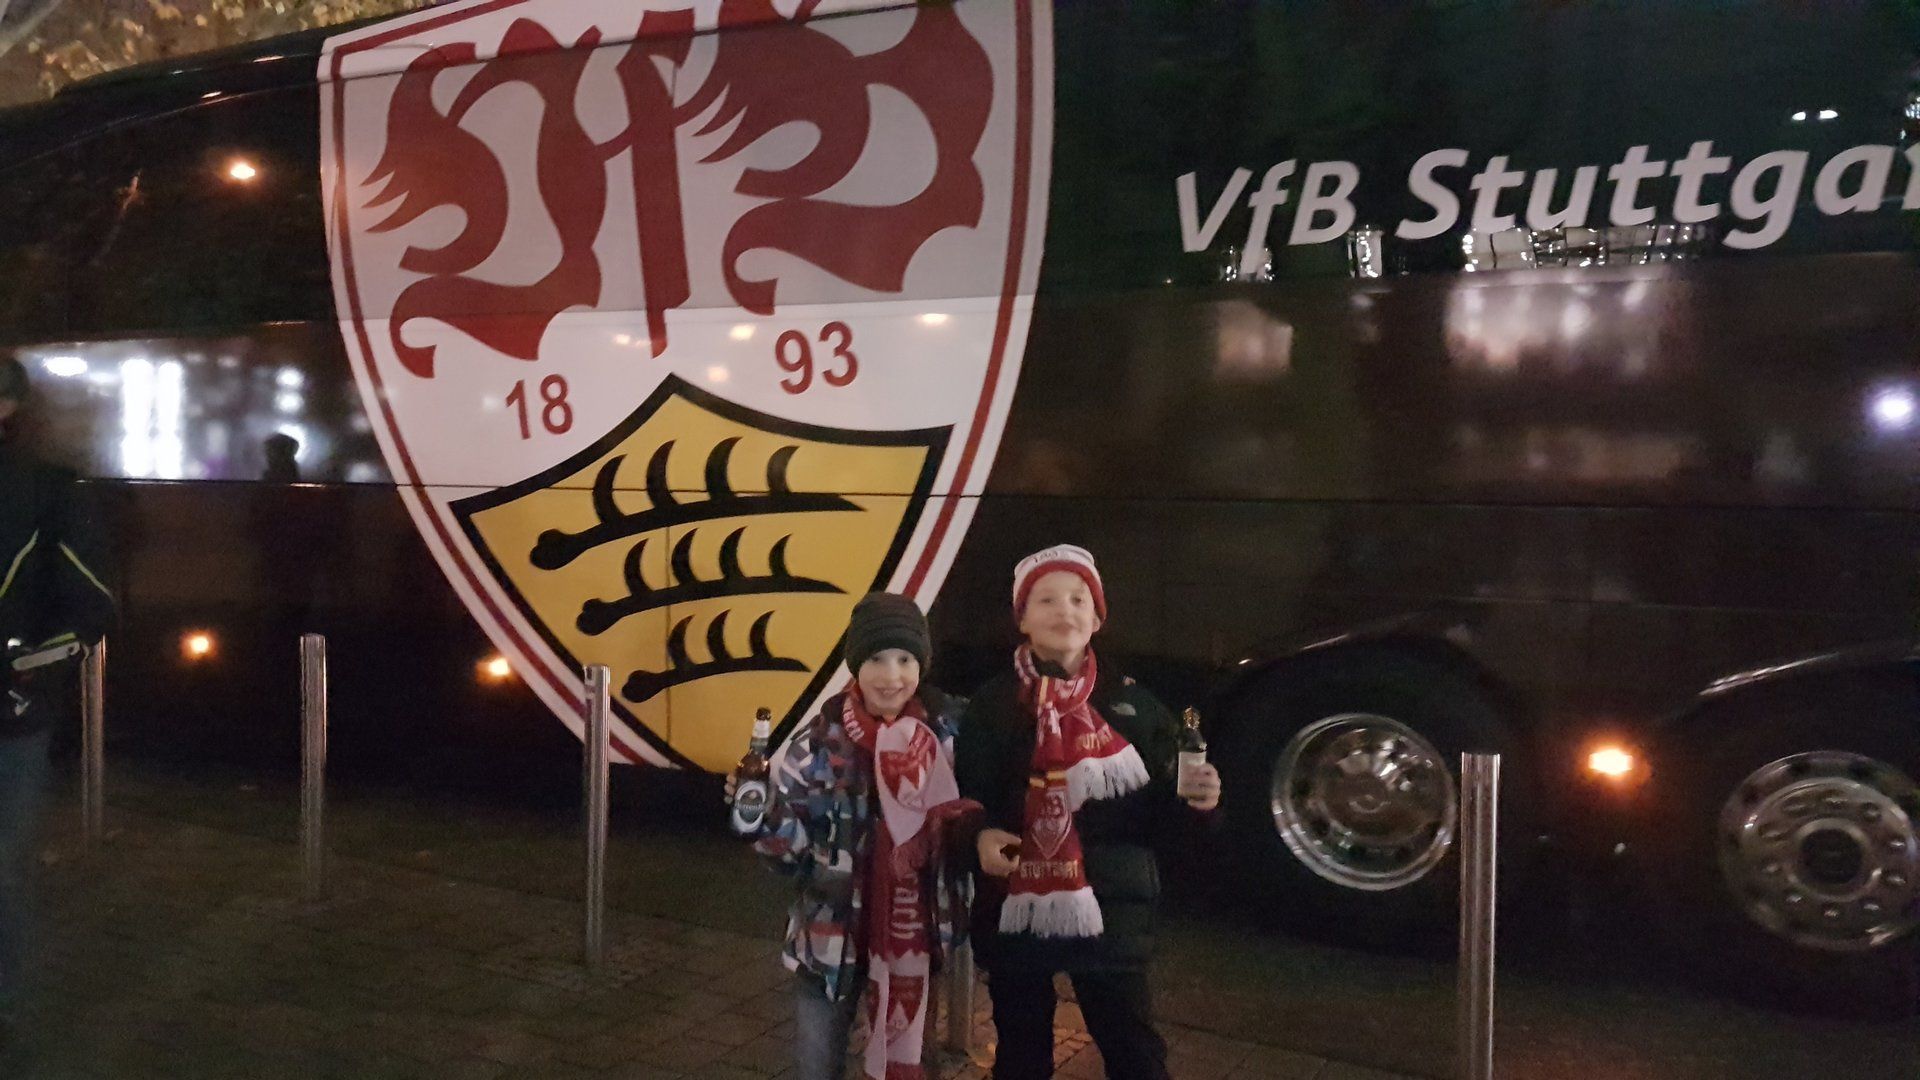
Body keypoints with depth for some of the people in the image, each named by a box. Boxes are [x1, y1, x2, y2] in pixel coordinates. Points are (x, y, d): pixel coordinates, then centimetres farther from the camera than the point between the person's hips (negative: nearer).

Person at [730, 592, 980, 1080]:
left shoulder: (948, 728, -8)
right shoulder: (820, 741, -14)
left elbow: (966, 817, 5)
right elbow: (789, 848, -9)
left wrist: (971, 829, -14)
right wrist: (756, 814, -26)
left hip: (915, 930, 2)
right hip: (832, 932, -2)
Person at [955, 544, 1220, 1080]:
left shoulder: (1130, 700, 1)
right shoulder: (993, 703, -1)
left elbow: (1156, 804, 3)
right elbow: (965, 795, -4)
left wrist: (1193, 796, -17)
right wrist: (981, 834, -23)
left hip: (1110, 908, 0)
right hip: (1016, 908, 0)